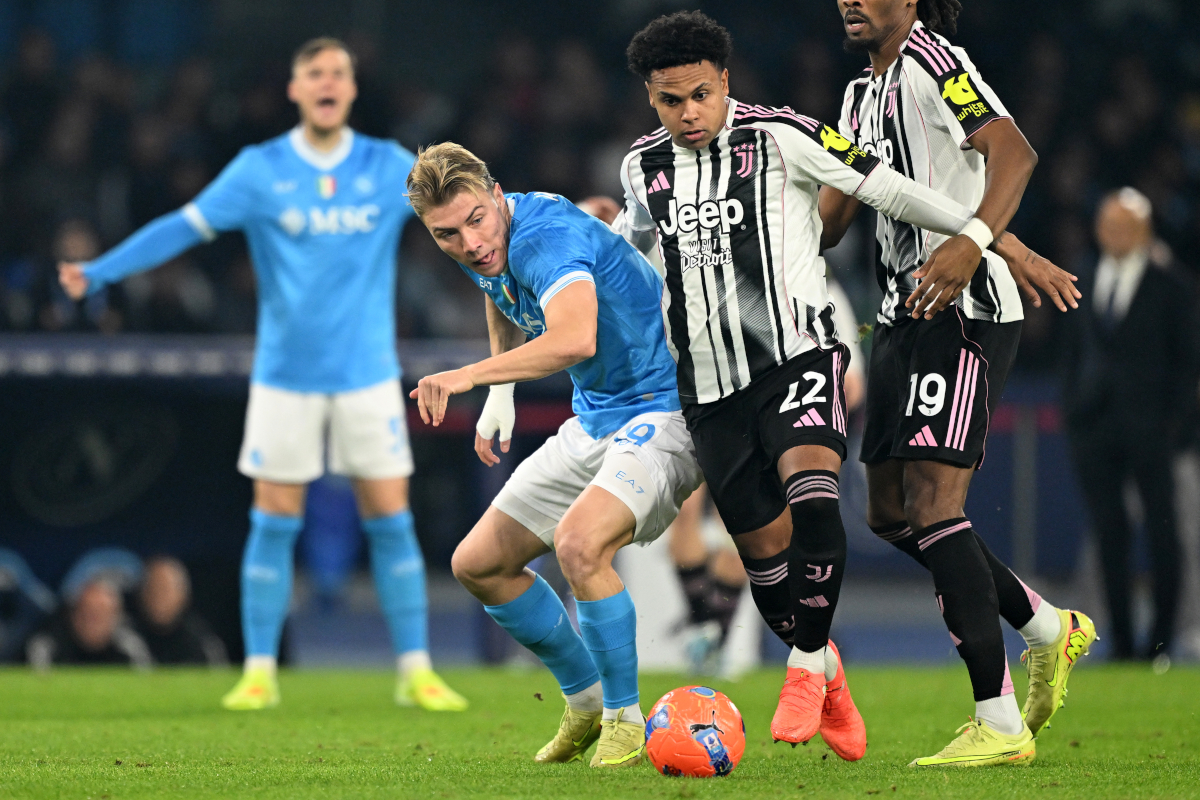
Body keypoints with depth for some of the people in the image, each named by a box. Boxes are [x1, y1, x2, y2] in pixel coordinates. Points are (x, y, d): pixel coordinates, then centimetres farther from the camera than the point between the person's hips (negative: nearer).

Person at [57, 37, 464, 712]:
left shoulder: (390, 168, 1)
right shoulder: (260, 170, -2)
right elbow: (183, 227, -4)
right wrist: (97, 273, -11)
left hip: (367, 373, 1)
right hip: (285, 375, -1)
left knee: (391, 521, -1)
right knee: (275, 523, 0)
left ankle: (416, 672, 5)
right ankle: (260, 674, 8)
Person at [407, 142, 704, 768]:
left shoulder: (546, 235, -28)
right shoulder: (487, 250, 0)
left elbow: (575, 340, -47)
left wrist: (470, 376, -47)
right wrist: (500, 395, 20)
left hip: (665, 407, -10)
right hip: (595, 423, 10)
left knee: (579, 542, -33)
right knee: (477, 565, 8)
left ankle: (625, 721, -13)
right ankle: (587, 704, 25)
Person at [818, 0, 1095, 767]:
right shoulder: (865, 94, 20)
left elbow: (1013, 153, -24)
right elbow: (826, 221, 24)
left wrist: (970, 246, -37)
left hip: (962, 310, -10)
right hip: (905, 316, 10)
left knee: (933, 503, -15)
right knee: (891, 511, 13)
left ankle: (1000, 724, -14)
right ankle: (1050, 628, 29)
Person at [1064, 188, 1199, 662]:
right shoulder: (1085, 286, 14)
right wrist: (1071, 408, 7)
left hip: (1149, 425, -4)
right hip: (1093, 424, 4)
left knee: (1160, 530, -1)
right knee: (1108, 533, 2)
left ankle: (1162, 638, 3)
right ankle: (1120, 638, 6)